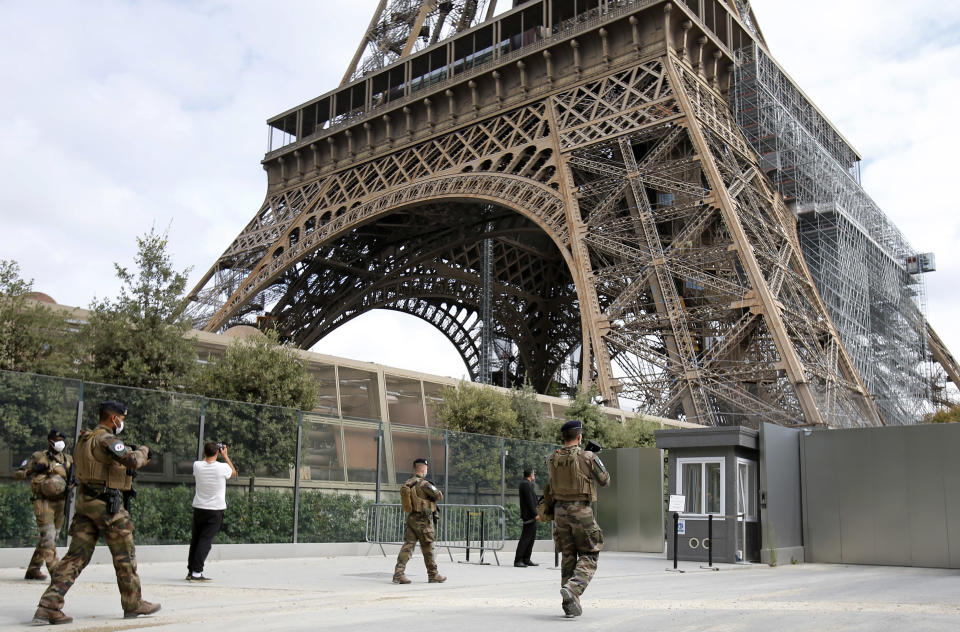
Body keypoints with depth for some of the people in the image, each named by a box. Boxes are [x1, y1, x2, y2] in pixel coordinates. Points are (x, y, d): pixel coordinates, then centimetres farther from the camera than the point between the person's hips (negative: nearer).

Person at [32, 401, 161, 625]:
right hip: (106, 502, -8)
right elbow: (132, 460, -26)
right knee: (125, 555, 5)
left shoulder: (85, 439, 16)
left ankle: (49, 605, -3)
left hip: (85, 501, 8)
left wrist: (138, 456, 15)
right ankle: (133, 604, 16)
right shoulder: (106, 439, -14)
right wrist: (144, 451, -5)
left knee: (76, 555, 6)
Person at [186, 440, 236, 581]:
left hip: (199, 508, 4)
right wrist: (225, 456, 13)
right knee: (206, 540, -3)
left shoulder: (197, 465, -7)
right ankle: (197, 572, -9)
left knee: (195, 539, 15)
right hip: (216, 509, -4)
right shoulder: (222, 467, -15)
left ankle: (190, 571, 22)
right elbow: (234, 473, 9)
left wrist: (206, 455, 19)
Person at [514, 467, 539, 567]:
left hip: (530, 516, 11)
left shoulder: (525, 483, 18)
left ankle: (526, 559, 18)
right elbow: (530, 501, -20)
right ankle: (518, 560, -9)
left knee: (532, 537, 13)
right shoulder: (525, 484, -15)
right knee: (525, 538, -9)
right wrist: (535, 514, -20)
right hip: (529, 515, -11)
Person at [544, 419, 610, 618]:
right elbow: (605, 481, 4)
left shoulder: (551, 459, 3)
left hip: (560, 510, 4)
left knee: (568, 557, 13)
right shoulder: (589, 457, -9)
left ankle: (571, 605, 11)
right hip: (581, 510, -4)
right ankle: (572, 588, -19)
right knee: (588, 557, 5)